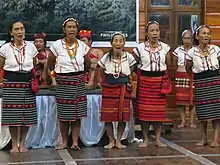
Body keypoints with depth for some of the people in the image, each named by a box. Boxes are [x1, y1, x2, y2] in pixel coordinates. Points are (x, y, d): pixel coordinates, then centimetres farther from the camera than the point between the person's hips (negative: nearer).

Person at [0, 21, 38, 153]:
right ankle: (14, 144, 13)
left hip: (27, 83, 1)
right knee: (12, 115, 0)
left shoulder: (31, 47, 3)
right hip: (11, 83, -1)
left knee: (27, 115, 2)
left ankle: (22, 144, 16)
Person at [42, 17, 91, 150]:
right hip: (63, 84, -2)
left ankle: (75, 142, 6)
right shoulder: (57, 45, -4)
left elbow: (87, 65, 18)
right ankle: (64, 142, 13)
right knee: (64, 115, 2)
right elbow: (49, 66, 4)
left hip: (78, 83, 2)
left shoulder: (82, 46, 2)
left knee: (77, 114, 1)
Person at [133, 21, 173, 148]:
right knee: (144, 110, 0)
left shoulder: (165, 47, 4)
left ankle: (158, 139, 13)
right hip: (145, 81, -1)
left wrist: (160, 72, 12)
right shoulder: (140, 48, -3)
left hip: (160, 81, 2)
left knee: (159, 111, 3)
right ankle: (145, 139, 11)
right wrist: (143, 72, 5)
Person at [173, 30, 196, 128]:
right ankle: (183, 121, 12)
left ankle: (192, 121, 7)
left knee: (192, 100, -2)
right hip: (180, 76, 2)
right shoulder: (178, 50, 6)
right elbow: (174, 64, 15)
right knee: (180, 99, 3)